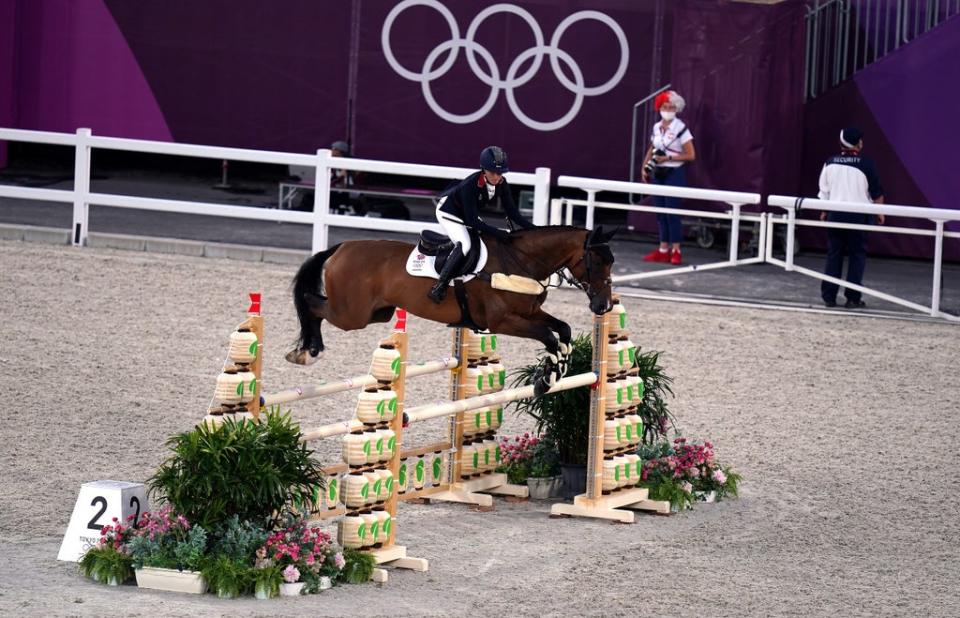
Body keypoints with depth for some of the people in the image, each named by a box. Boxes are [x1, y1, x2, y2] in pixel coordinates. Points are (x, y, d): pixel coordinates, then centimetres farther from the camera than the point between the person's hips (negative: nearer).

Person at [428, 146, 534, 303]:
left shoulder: (501, 184, -16)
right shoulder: (470, 185, -36)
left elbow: (511, 212, -9)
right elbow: (472, 221, -35)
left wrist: (532, 228, -21)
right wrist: (498, 233, -42)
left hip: (468, 214, 9)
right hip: (448, 212, -9)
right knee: (464, 245, -29)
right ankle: (439, 287, -28)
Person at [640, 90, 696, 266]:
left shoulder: (680, 128, -10)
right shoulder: (656, 127, 8)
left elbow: (691, 155, -11)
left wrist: (668, 158, -17)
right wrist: (644, 167, 8)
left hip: (674, 173, -6)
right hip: (658, 173, 6)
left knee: (672, 212, -7)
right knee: (660, 212, 8)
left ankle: (676, 251, -2)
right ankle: (663, 249, 14)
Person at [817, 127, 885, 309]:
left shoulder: (830, 163, 2)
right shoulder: (866, 163, -8)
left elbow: (824, 191, 8)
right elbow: (876, 192, -3)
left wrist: (824, 212, 20)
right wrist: (880, 212, 10)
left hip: (835, 213, 3)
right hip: (858, 216, -3)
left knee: (834, 254, 10)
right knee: (857, 256, 5)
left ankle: (829, 296, 10)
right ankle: (852, 298, 2)